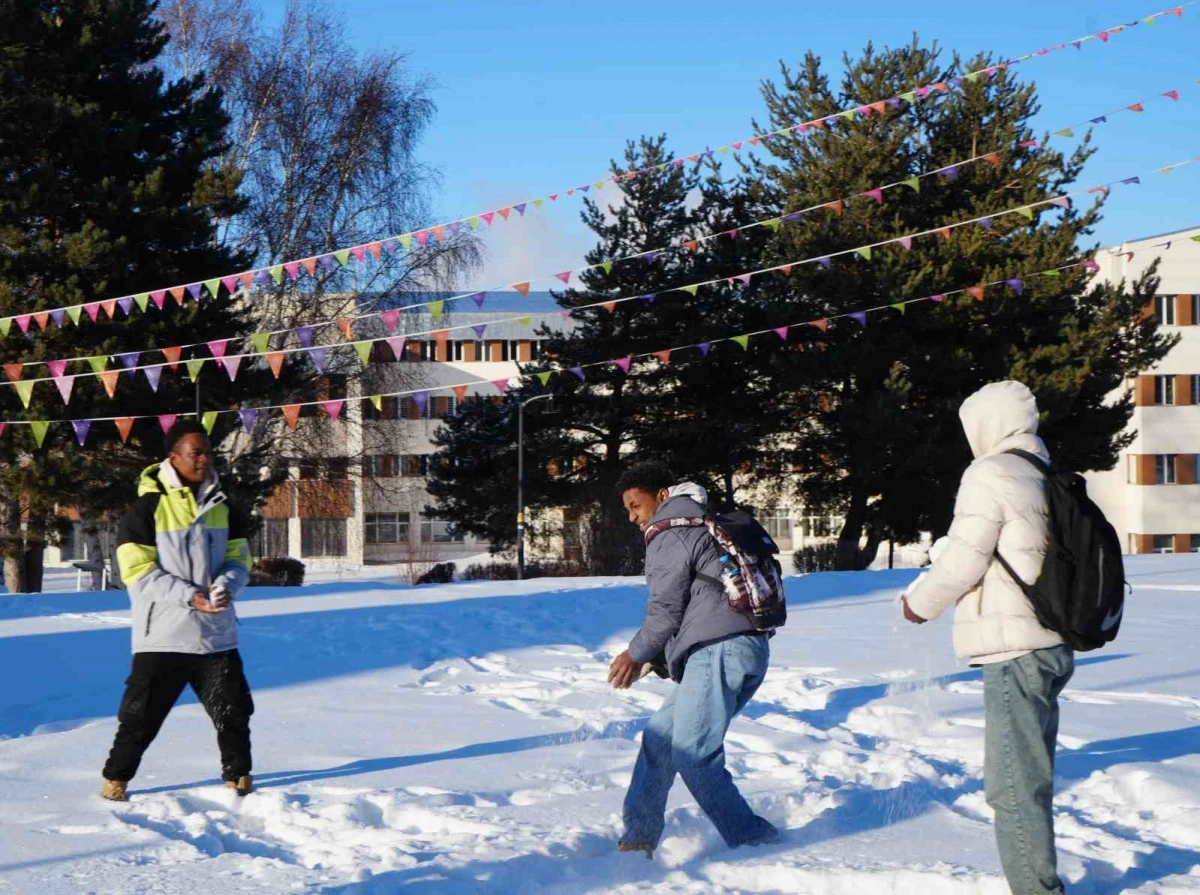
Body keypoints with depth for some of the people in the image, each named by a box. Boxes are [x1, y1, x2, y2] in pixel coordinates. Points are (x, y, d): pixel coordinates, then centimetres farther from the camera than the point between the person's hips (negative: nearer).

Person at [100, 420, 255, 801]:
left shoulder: (221, 507, 9)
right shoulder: (147, 507, -8)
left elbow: (238, 559, 11)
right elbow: (138, 573, -12)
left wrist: (225, 585, -13)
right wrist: (190, 595, -21)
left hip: (217, 634, 4)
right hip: (162, 636, -4)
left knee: (233, 710, 7)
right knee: (142, 714, 0)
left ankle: (238, 776, 25)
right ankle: (116, 778, 18)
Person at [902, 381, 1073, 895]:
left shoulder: (990, 473, -9)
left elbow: (965, 559, -13)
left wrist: (921, 603, 3)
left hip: (1014, 650, -9)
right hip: (1051, 645, 9)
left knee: (1014, 787, -8)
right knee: (1032, 780, 16)